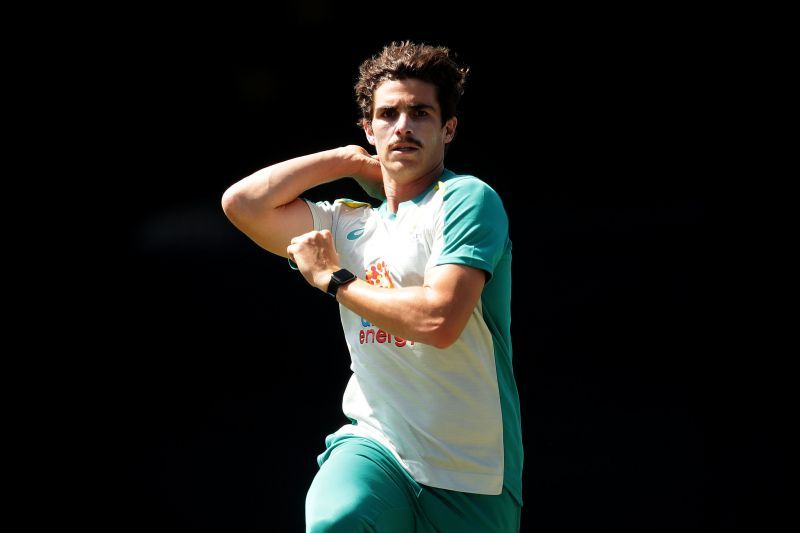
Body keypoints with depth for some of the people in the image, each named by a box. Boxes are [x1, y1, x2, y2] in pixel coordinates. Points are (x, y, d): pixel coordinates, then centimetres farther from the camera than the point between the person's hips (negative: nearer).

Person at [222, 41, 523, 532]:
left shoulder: (468, 198, -6)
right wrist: (349, 159, 8)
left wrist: (333, 279, -6)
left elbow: (439, 319, -18)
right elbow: (243, 202, 6)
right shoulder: (349, 223, 13)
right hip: (372, 445, 3)